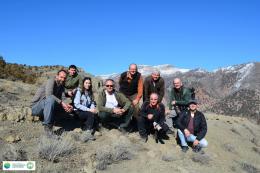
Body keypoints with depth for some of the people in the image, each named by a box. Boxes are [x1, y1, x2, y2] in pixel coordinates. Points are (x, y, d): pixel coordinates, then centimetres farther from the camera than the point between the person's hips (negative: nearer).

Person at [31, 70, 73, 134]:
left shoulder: (62, 87, 10)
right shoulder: (51, 81, -12)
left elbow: (61, 100, -2)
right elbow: (49, 95, -30)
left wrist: (67, 106, -23)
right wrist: (61, 103, -36)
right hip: (35, 107, -7)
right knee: (51, 99, -36)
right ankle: (47, 126, -32)